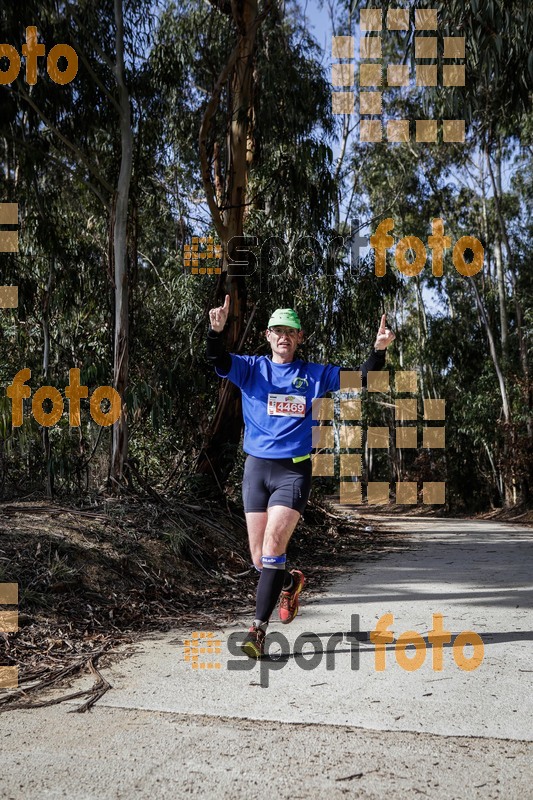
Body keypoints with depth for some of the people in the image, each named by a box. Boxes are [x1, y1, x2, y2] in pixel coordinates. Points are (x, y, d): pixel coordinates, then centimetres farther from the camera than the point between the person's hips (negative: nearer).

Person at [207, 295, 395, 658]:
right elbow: (219, 362, -12)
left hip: (295, 471, -2)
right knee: (259, 558, 6)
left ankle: (259, 628, -14)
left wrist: (379, 350, -13)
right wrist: (216, 331, -31)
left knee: (273, 543, -19)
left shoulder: (315, 374, 8)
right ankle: (291, 581, 40)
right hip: (256, 468, 2)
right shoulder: (251, 368, 6)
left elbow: (361, 378, 5)